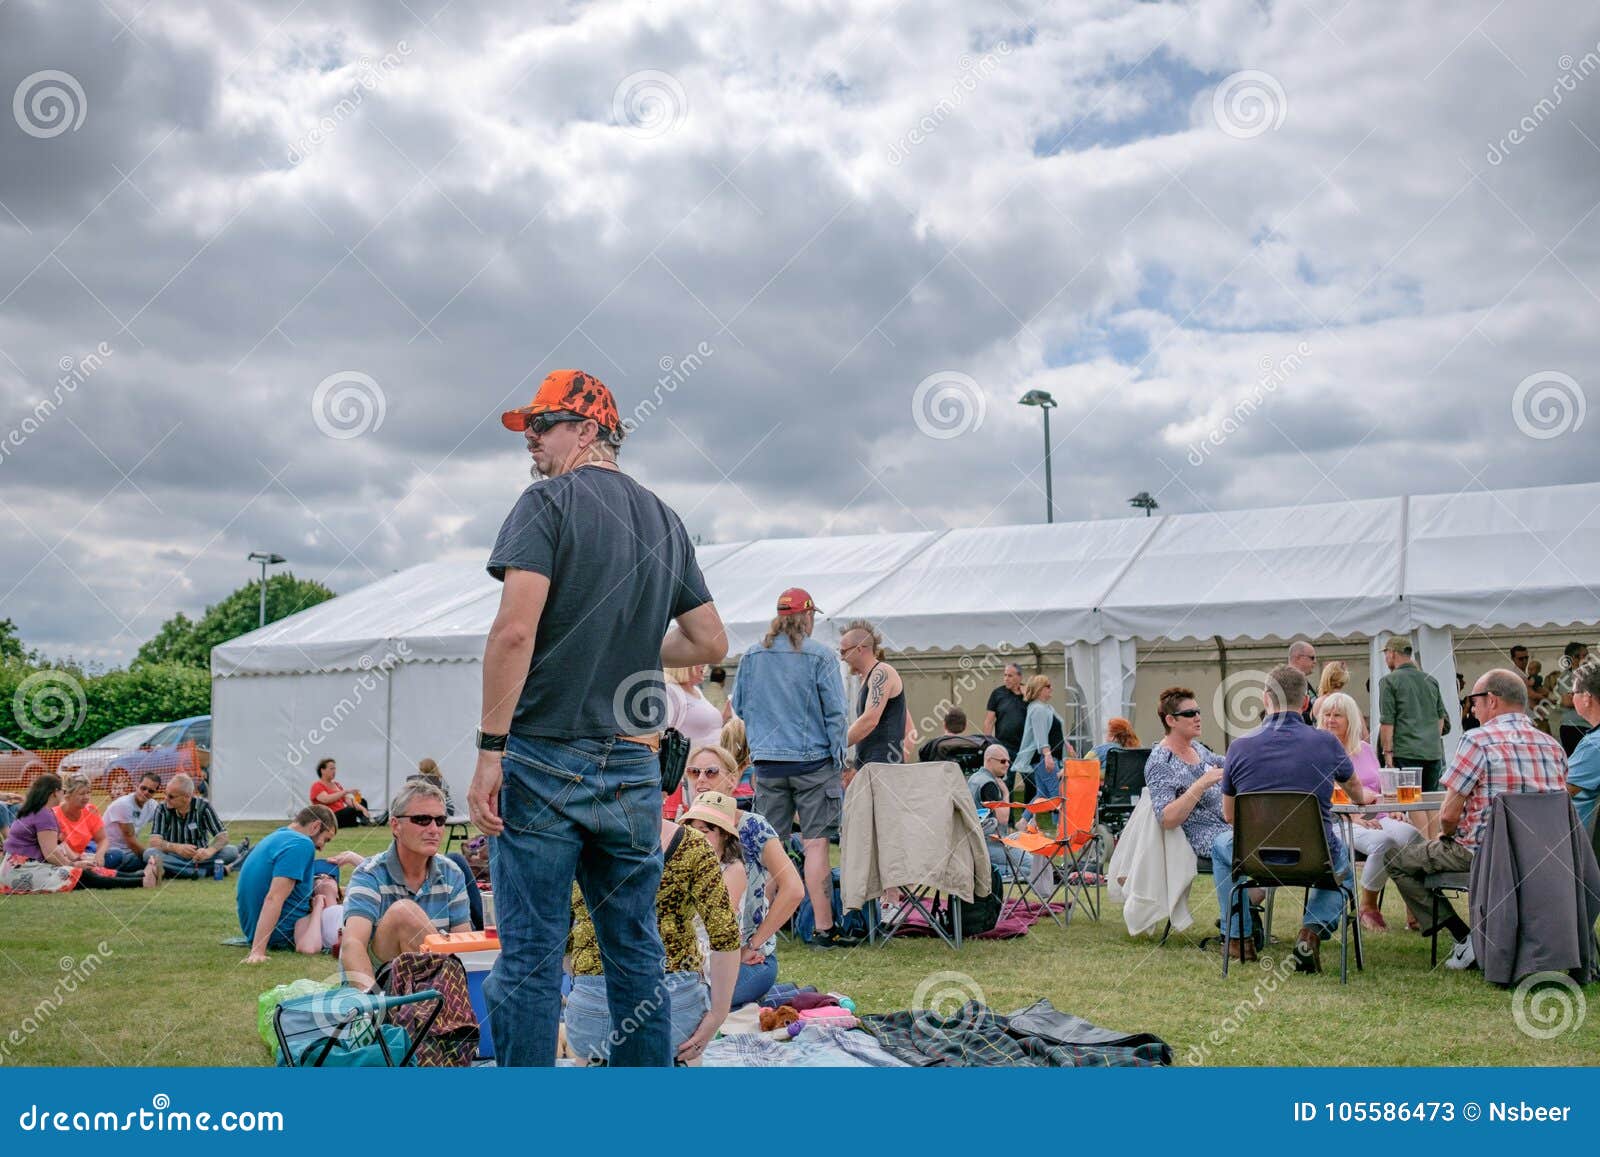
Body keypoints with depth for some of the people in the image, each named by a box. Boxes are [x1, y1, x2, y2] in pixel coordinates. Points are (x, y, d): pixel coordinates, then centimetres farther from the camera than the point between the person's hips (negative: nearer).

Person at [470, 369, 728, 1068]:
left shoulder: (550, 502, -5)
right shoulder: (665, 520, 13)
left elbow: (515, 630, -17)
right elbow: (712, 644, 15)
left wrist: (490, 750, -15)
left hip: (546, 759, -6)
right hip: (635, 769, 6)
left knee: (530, 958, 0)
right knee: (636, 952, 13)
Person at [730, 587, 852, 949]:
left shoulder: (751, 657, 6)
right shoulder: (820, 656, -6)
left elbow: (739, 706, 14)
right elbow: (835, 712, -6)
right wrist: (839, 762, 0)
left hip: (766, 762, 4)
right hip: (813, 760, -4)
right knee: (815, 844, -2)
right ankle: (824, 929, 0)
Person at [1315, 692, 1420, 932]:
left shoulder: (1366, 749, 22)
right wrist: (1354, 817, -18)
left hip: (1377, 817, 5)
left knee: (1413, 836, -29)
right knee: (1382, 841, -36)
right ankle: (1367, 908, -16)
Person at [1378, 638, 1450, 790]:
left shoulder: (1389, 681, -3)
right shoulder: (1431, 680, 15)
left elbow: (1387, 722, -9)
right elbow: (1441, 717, 20)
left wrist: (1388, 754, -8)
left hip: (1405, 754, -5)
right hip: (1433, 753, 5)